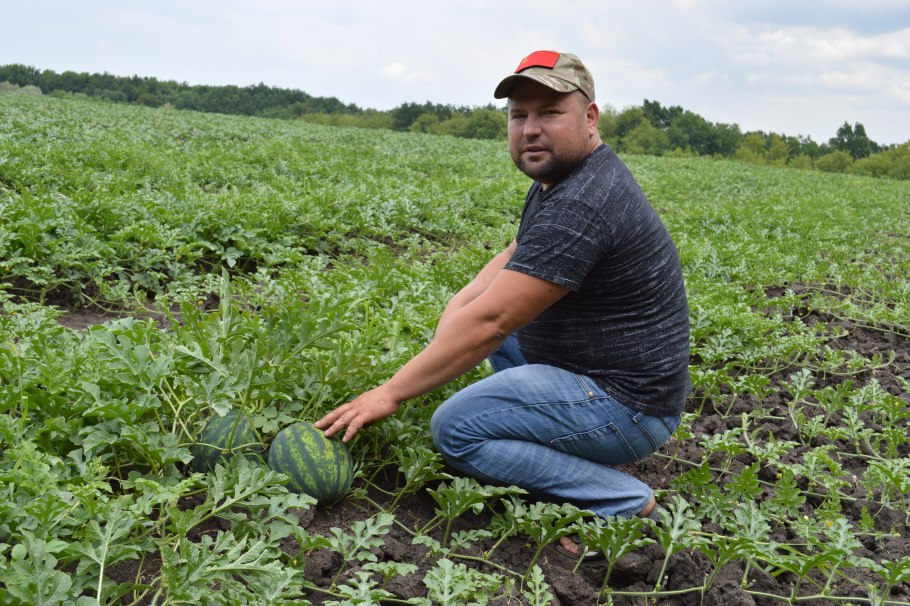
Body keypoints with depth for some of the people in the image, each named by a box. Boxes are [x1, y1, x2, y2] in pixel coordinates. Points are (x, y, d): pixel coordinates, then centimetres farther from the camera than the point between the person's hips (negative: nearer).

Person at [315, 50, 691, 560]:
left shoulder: (581, 204, -26)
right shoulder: (562, 176, 7)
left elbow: (489, 322, -27)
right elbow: (516, 257, 18)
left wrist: (390, 394, -20)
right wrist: (460, 306, -1)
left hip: (626, 406, -10)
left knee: (454, 428, -16)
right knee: (493, 313, 21)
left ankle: (625, 502, -7)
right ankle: (582, 453, 13)